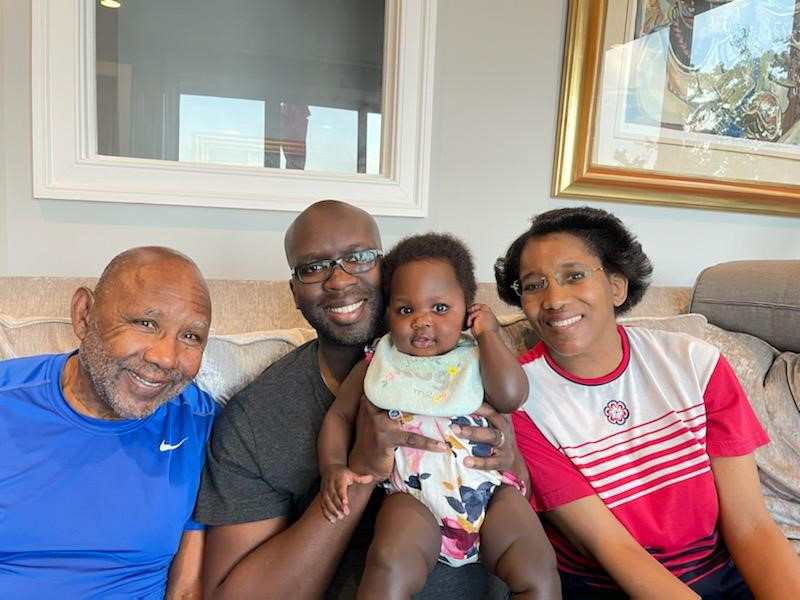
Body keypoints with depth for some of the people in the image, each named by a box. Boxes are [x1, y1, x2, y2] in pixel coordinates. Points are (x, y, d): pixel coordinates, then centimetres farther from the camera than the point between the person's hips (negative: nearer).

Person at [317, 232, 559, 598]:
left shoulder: (477, 358, 4)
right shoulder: (378, 364, 7)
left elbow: (511, 396, -14)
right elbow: (339, 415, 11)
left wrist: (489, 333, -5)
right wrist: (333, 466, -6)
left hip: (490, 488, 1)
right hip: (415, 495, -1)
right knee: (389, 567, -27)